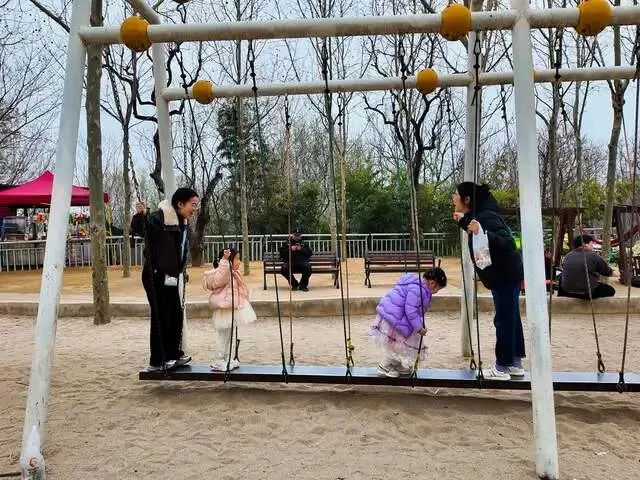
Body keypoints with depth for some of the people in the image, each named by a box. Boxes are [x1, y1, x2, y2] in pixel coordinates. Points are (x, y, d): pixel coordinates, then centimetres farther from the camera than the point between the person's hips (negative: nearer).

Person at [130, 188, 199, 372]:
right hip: (155, 276, -9)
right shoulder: (160, 217, -16)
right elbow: (138, 229, -25)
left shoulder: (183, 224, 11)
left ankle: (174, 354, 27)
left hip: (170, 277, 9)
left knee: (176, 315, 14)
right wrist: (140, 215, -42)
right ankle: (157, 362, 7)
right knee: (160, 317, -4)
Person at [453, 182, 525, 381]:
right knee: (511, 318, 15)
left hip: (505, 275, -10)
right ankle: (515, 363, 25)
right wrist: (463, 222, 16)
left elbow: (507, 242, -33)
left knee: (504, 319, -3)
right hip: (504, 275, 10)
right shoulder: (478, 215, 5)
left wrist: (482, 233, -44)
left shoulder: (486, 217, -23)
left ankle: (502, 367, 5)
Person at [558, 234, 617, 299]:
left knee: (561, 275, 32)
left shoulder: (568, 256, 2)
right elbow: (608, 272, 2)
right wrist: (618, 275, 24)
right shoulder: (593, 256, -10)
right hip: (588, 293, -4)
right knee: (610, 290, 19)